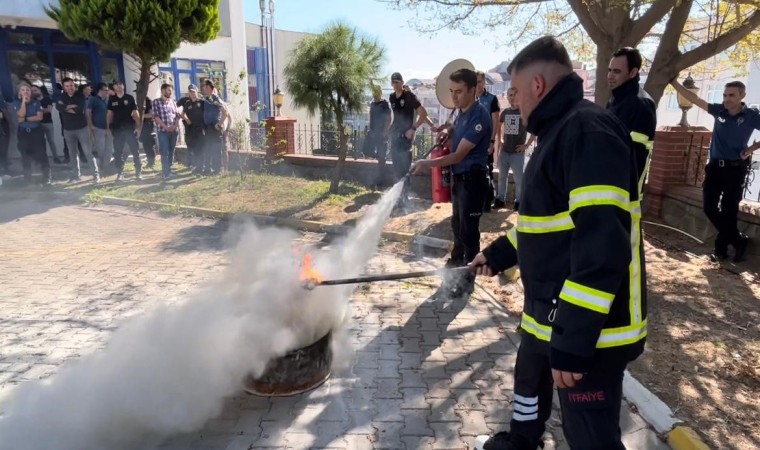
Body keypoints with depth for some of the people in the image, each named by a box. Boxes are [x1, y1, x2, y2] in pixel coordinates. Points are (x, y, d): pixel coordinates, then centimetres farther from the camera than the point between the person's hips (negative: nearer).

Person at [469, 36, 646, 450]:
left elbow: (603, 243, -29)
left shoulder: (588, 131, -21)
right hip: (549, 312, 11)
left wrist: (573, 340, -29)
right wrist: (498, 253, 26)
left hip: (591, 328, -10)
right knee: (530, 381, 29)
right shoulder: (559, 133, 13)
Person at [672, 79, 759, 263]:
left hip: (735, 169, -4)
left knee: (729, 210, 2)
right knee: (709, 207, 3)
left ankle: (722, 246, 20)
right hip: (714, 166, 4)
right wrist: (673, 82, -4)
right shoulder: (719, 110, 1)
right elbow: (694, 99, 0)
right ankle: (738, 241, 20)